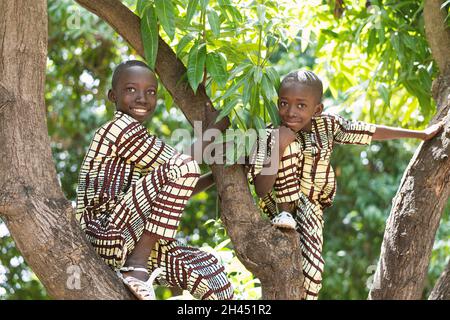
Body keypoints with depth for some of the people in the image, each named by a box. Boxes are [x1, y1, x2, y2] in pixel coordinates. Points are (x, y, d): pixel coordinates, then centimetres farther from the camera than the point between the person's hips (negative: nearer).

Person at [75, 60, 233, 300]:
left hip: (129, 243, 9)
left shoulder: (136, 138, 24)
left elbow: (172, 197, 26)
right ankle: (136, 267, -21)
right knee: (184, 167, -20)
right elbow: (179, 168, -7)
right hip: (106, 236, -9)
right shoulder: (120, 127, -7)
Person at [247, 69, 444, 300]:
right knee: (289, 144, -26)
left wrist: (422, 134, 9)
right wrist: (278, 149, -38)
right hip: (279, 201, -2)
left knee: (312, 271, -24)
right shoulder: (271, 136, -19)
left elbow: (372, 132, 3)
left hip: (310, 207, 2)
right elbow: (261, 190, -26)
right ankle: (285, 212, -19)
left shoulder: (327, 125, -8)